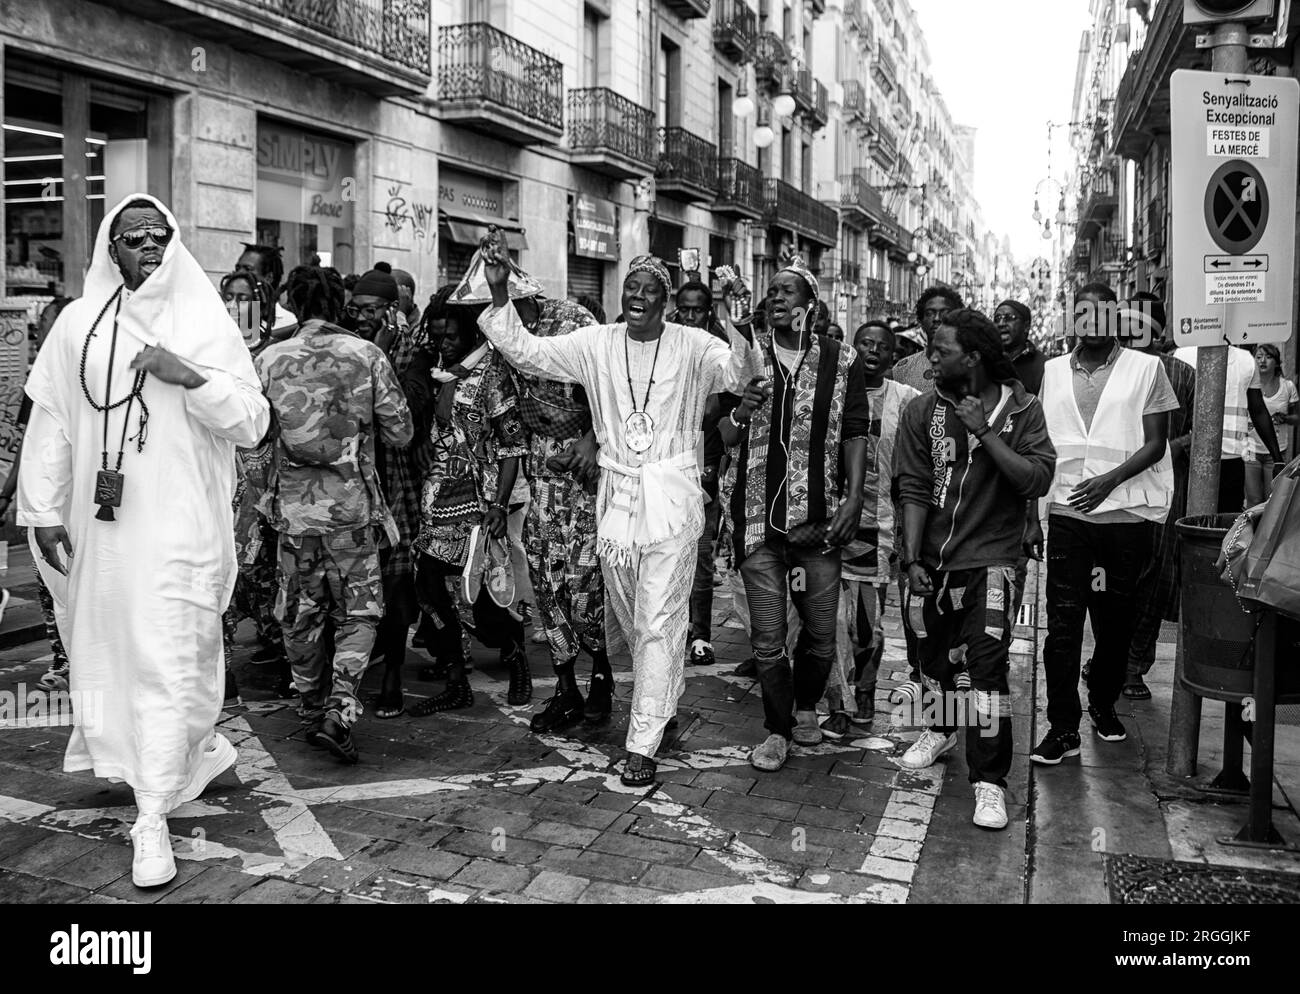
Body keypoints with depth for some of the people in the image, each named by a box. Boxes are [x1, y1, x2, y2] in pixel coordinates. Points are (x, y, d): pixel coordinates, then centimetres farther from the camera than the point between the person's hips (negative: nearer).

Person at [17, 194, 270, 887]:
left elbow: (252, 424, -2)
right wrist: (43, 510, 2)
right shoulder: (79, 322, 7)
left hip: (181, 525, -3)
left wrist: (192, 378, -16)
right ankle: (196, 749, 40)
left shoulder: (205, 323, 2)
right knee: (106, 649, 15)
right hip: (100, 526, 3)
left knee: (166, 666, -5)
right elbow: (50, 420, 7)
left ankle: (152, 822, 4)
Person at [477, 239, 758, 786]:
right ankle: (664, 704, 41)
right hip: (616, 494, 4)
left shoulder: (691, 345, -6)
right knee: (629, 617, 17)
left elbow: (736, 374, -22)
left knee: (658, 621, -3)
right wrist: (500, 294, -12)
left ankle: (642, 744, 4)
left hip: (671, 497, -4)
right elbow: (527, 352, 0)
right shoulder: (596, 343, 2)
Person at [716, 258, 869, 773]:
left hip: (819, 519, 0)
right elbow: (725, 440, 7)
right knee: (767, 639, 3)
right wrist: (741, 411, -15)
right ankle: (779, 730, 21)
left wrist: (853, 498, -8)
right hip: (758, 519, 0)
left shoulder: (842, 361, 4)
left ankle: (806, 706, 37)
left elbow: (855, 434, 3)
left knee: (821, 634, 10)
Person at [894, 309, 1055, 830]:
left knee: (988, 659, -15)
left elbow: (1037, 480, -14)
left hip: (989, 556, -3)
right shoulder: (922, 411, 1)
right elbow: (914, 489, -1)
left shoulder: (1021, 409, -3)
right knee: (930, 652, 16)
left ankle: (990, 781, -4)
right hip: (931, 557, 3)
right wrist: (912, 560, -7)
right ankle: (942, 727, 46)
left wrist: (985, 433, -19)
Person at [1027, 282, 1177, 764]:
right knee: (1062, 623, -5)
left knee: (1116, 622, 9)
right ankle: (1063, 727, 1)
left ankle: (1103, 704, 30)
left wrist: (1109, 479, -16)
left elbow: (1155, 444, 0)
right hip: (1067, 513, 1)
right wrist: (1032, 517, 5)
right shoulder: (1053, 372, 11)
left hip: (1126, 513, -1)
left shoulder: (1145, 368, 4)